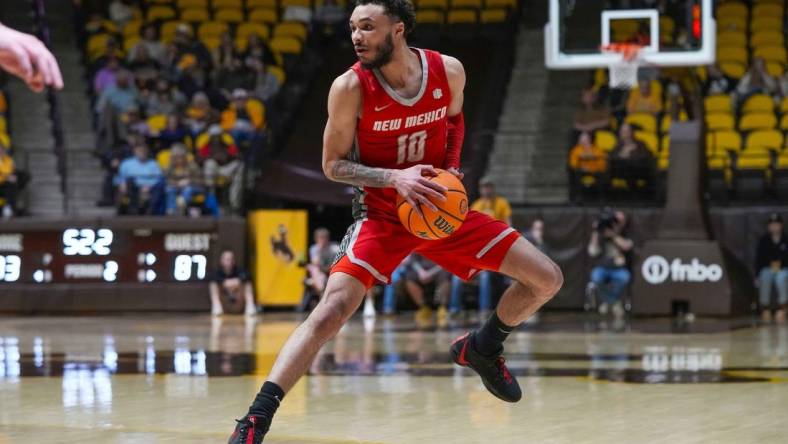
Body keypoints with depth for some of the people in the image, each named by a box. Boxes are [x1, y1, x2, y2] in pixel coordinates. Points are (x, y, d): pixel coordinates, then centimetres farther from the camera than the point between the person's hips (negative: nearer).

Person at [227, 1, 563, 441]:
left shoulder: (448, 71, -11)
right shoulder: (351, 87, -19)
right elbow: (333, 164, -11)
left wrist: (451, 169, -5)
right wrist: (395, 177, -26)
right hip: (383, 216, -4)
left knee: (548, 280, 1)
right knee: (332, 310, -25)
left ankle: (481, 348, 27)